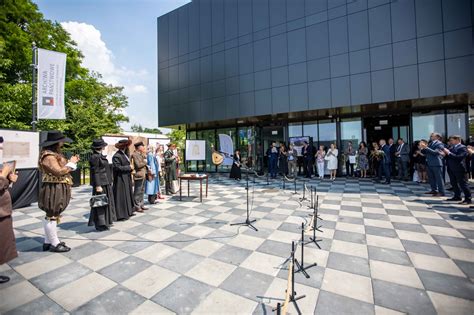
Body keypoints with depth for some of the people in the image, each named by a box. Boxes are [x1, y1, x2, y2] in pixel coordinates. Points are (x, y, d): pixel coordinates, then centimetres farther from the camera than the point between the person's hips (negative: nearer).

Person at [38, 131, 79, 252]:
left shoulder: (55, 154, 15)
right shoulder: (48, 156, -17)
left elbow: (62, 168, 14)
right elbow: (59, 172, -23)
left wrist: (72, 162, 4)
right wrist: (71, 163, -13)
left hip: (58, 190, 10)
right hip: (53, 190, -10)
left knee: (52, 216, 15)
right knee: (52, 216, -1)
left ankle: (48, 242, 25)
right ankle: (55, 244, 8)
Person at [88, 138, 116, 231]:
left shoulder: (100, 156, 13)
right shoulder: (94, 157, -15)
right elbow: (95, 172, -18)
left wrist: (109, 181, 20)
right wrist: (98, 185, -20)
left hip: (105, 183, 10)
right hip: (100, 183, -10)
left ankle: (105, 222, 28)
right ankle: (100, 224, 9)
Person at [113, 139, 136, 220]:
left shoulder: (124, 154, 11)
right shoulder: (116, 156, -15)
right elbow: (118, 167, -21)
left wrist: (130, 170, 1)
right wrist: (129, 167, -14)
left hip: (127, 178, 9)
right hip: (120, 179, -9)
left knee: (128, 195, 16)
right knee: (121, 197, -2)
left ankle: (128, 212, 27)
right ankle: (121, 215, 8)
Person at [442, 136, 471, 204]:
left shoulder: (462, 147, -10)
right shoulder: (451, 148, 12)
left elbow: (459, 157, -23)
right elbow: (449, 157, 13)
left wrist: (449, 153, -23)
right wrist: (445, 154, -6)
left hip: (459, 169, -8)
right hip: (451, 169, 8)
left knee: (463, 184, -1)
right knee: (454, 184, 16)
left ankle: (468, 199, 7)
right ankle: (457, 197, 28)